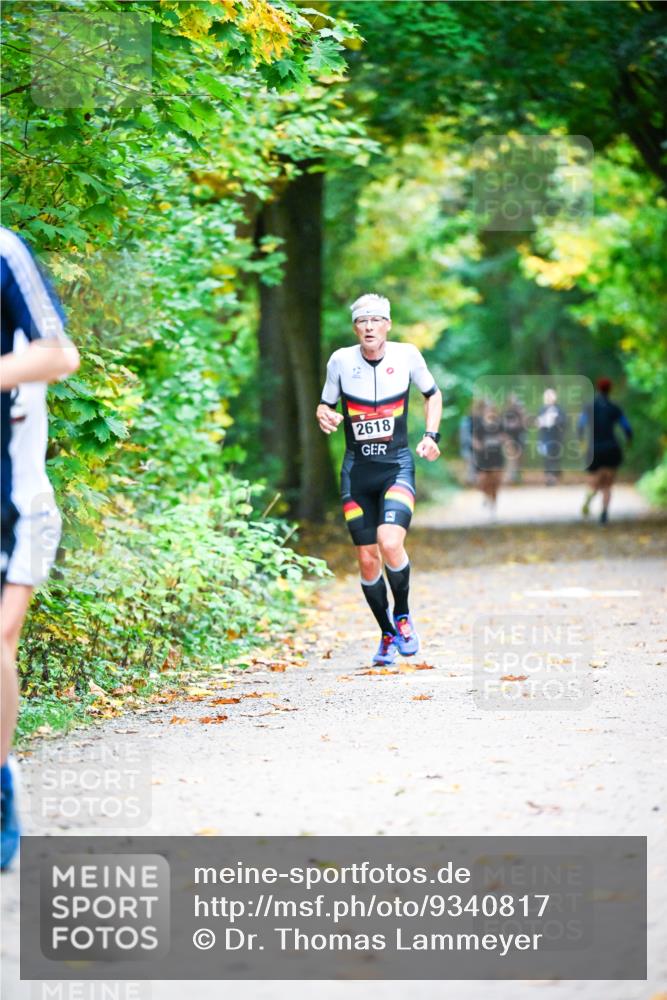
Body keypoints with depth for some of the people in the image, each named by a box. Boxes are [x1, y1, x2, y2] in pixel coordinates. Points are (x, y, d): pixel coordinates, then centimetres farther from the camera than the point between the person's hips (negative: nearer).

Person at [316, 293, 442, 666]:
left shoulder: (407, 355, -4)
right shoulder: (341, 360, -4)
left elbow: (433, 394, 12)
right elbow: (325, 405, 9)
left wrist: (431, 435, -1)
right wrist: (325, 416, -14)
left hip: (397, 465, -2)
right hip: (357, 468, 2)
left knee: (390, 543, -23)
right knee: (367, 558, 2)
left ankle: (403, 615, 3)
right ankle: (388, 635, 21)